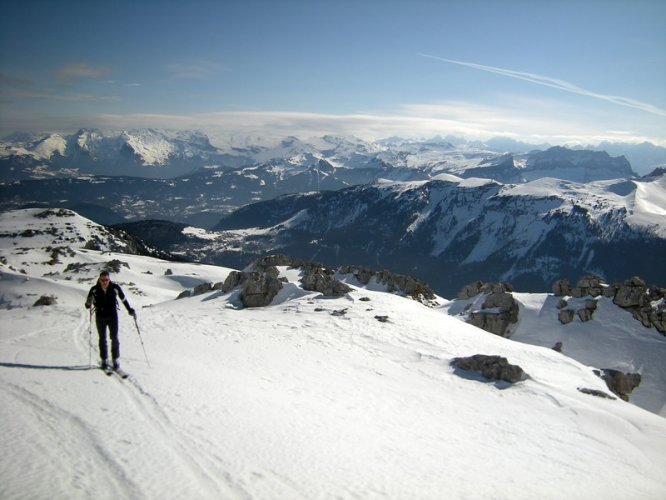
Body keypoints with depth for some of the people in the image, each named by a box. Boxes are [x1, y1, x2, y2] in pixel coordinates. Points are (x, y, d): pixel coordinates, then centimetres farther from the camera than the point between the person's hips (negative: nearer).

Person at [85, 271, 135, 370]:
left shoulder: (115, 288, -10)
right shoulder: (94, 290, -11)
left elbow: (123, 299, 3)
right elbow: (87, 305, -7)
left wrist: (130, 310, 2)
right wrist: (88, 303, -30)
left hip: (113, 315, 0)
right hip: (100, 317, 0)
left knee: (114, 338, -1)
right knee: (102, 338, 8)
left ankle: (115, 359, 10)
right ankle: (104, 360, 18)